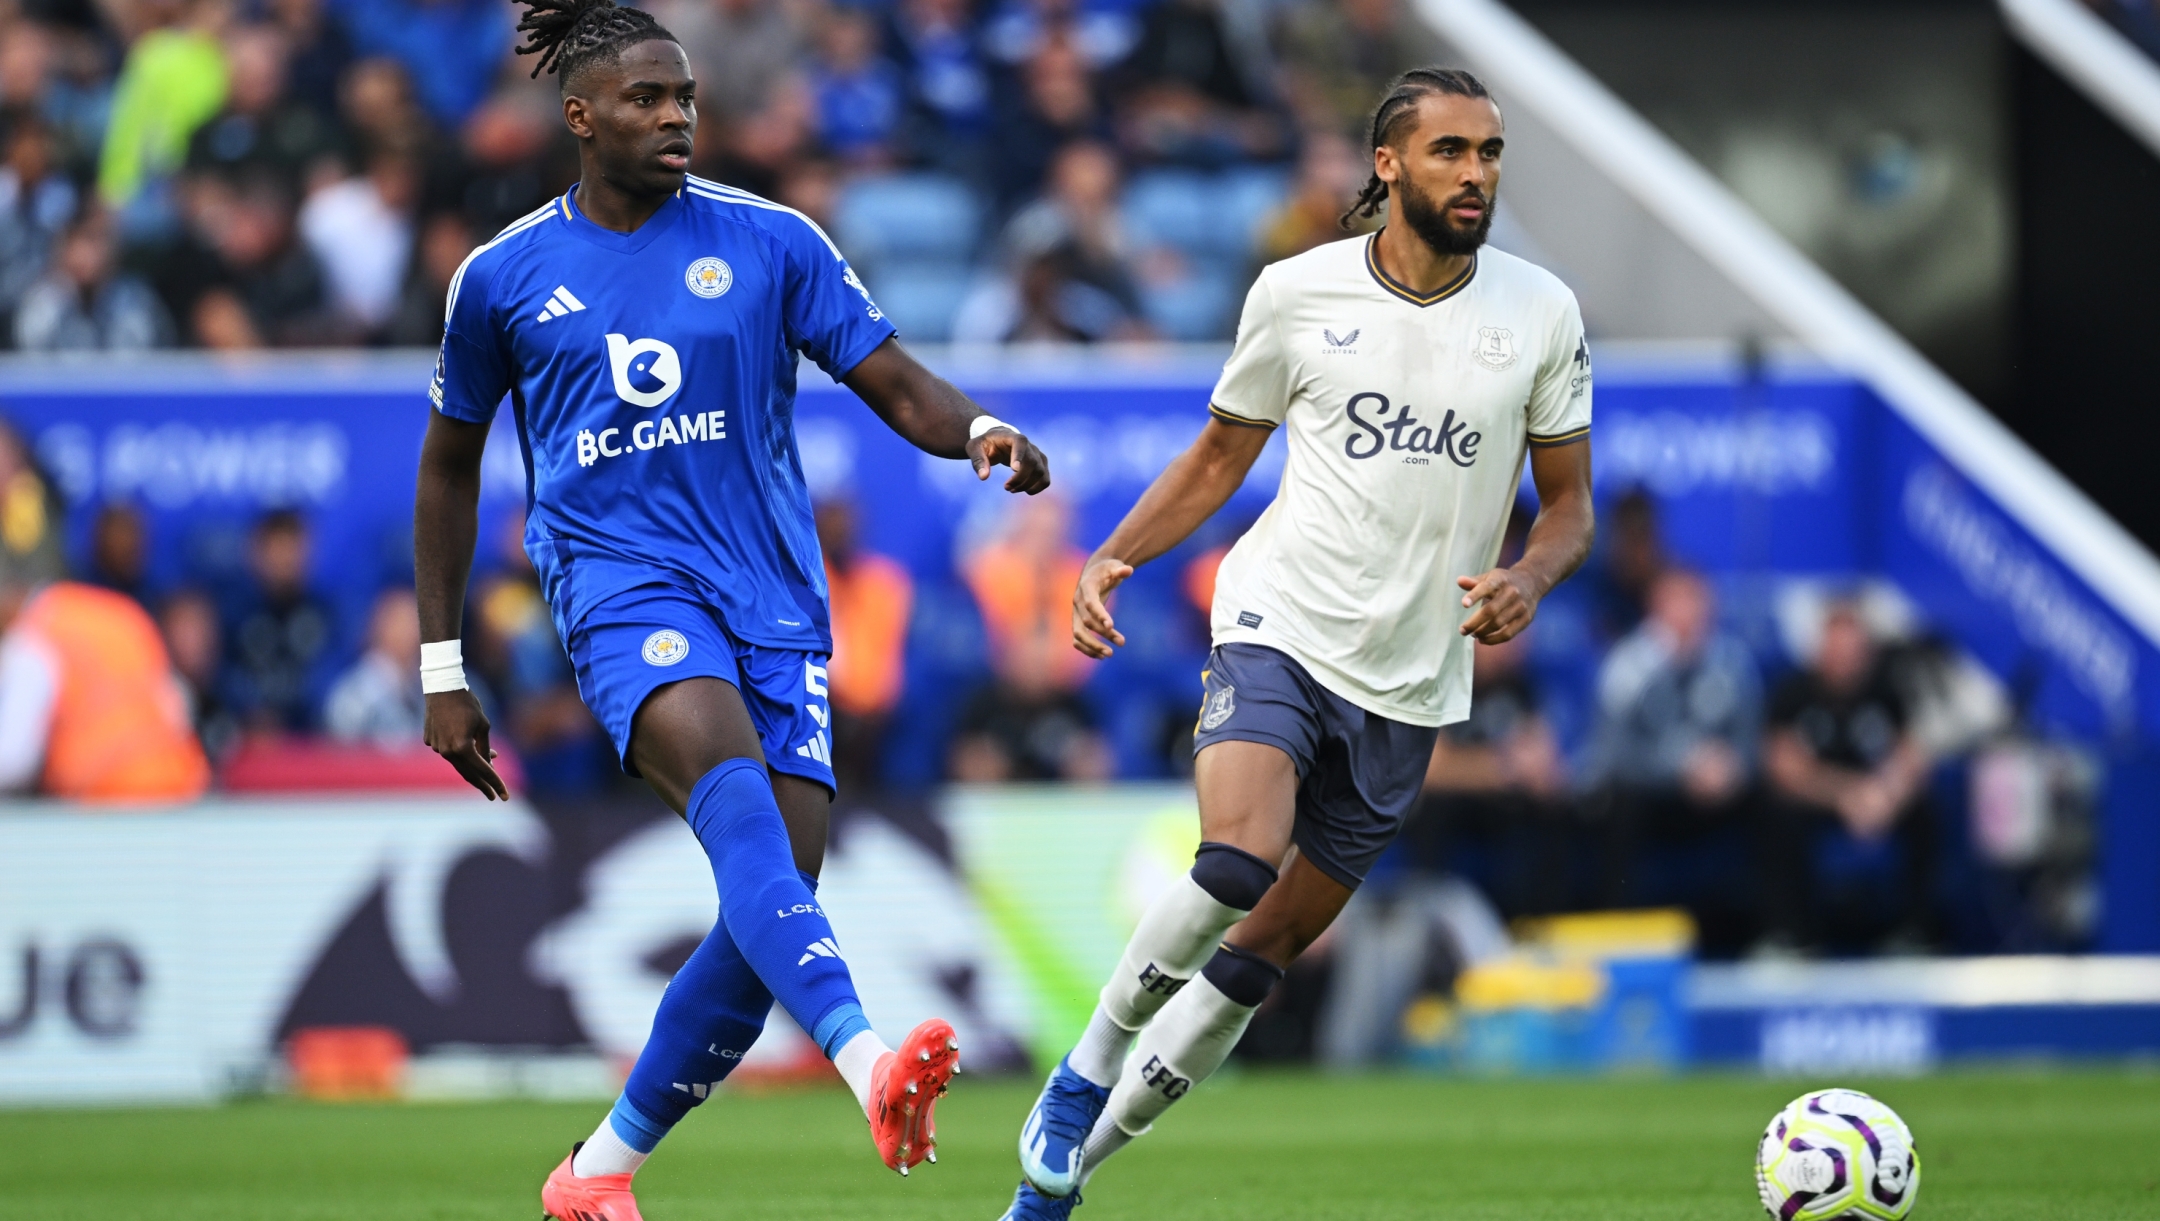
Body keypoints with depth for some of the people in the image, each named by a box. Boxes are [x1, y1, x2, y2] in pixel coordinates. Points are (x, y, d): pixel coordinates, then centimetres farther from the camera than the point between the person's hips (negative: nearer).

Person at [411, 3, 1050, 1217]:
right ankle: (870, 1064, -53)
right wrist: (442, 671, 16)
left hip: (773, 596, 3)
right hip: (623, 582, -3)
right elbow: (451, 465, 18)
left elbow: (897, 384, 5)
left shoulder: (771, 242, 7)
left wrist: (980, 432, -19)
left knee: (778, 890, -6)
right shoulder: (506, 276, 7)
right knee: (735, 792, -31)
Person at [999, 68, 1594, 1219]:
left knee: (1263, 952, 4)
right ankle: (1087, 1070, -6)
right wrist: (1112, 558, -2)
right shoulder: (1299, 293, -2)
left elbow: (1567, 501, 8)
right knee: (1239, 861, -29)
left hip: (1411, 682, 2)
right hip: (1278, 627, -2)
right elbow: (1219, 455, 12)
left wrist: (1528, 579, -14)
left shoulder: (1540, 313, 1)